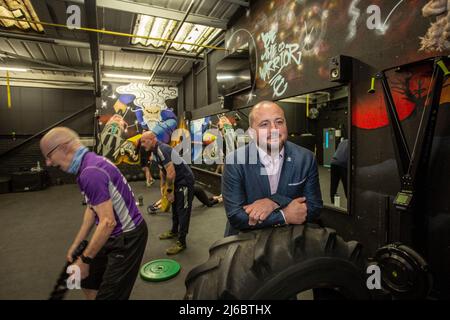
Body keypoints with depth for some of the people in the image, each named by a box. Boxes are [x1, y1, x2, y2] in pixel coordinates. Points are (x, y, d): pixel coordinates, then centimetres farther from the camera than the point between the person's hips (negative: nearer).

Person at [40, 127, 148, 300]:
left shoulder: (91, 172, -26)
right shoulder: (89, 164, 6)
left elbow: (108, 222, -26)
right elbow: (92, 207, 16)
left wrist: (85, 259, -14)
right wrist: (77, 243, 18)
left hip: (127, 237, -10)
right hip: (115, 234, 10)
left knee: (109, 294, 2)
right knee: (87, 281, 23)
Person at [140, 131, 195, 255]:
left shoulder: (162, 150, -25)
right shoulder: (155, 151, 6)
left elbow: (171, 173, -28)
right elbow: (162, 170, 19)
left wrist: (169, 191, -18)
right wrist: (163, 186, 17)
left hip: (185, 180, -10)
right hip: (177, 180, 10)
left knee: (183, 211, -5)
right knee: (175, 207, 21)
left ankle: (181, 242, 3)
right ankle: (174, 232, 38)